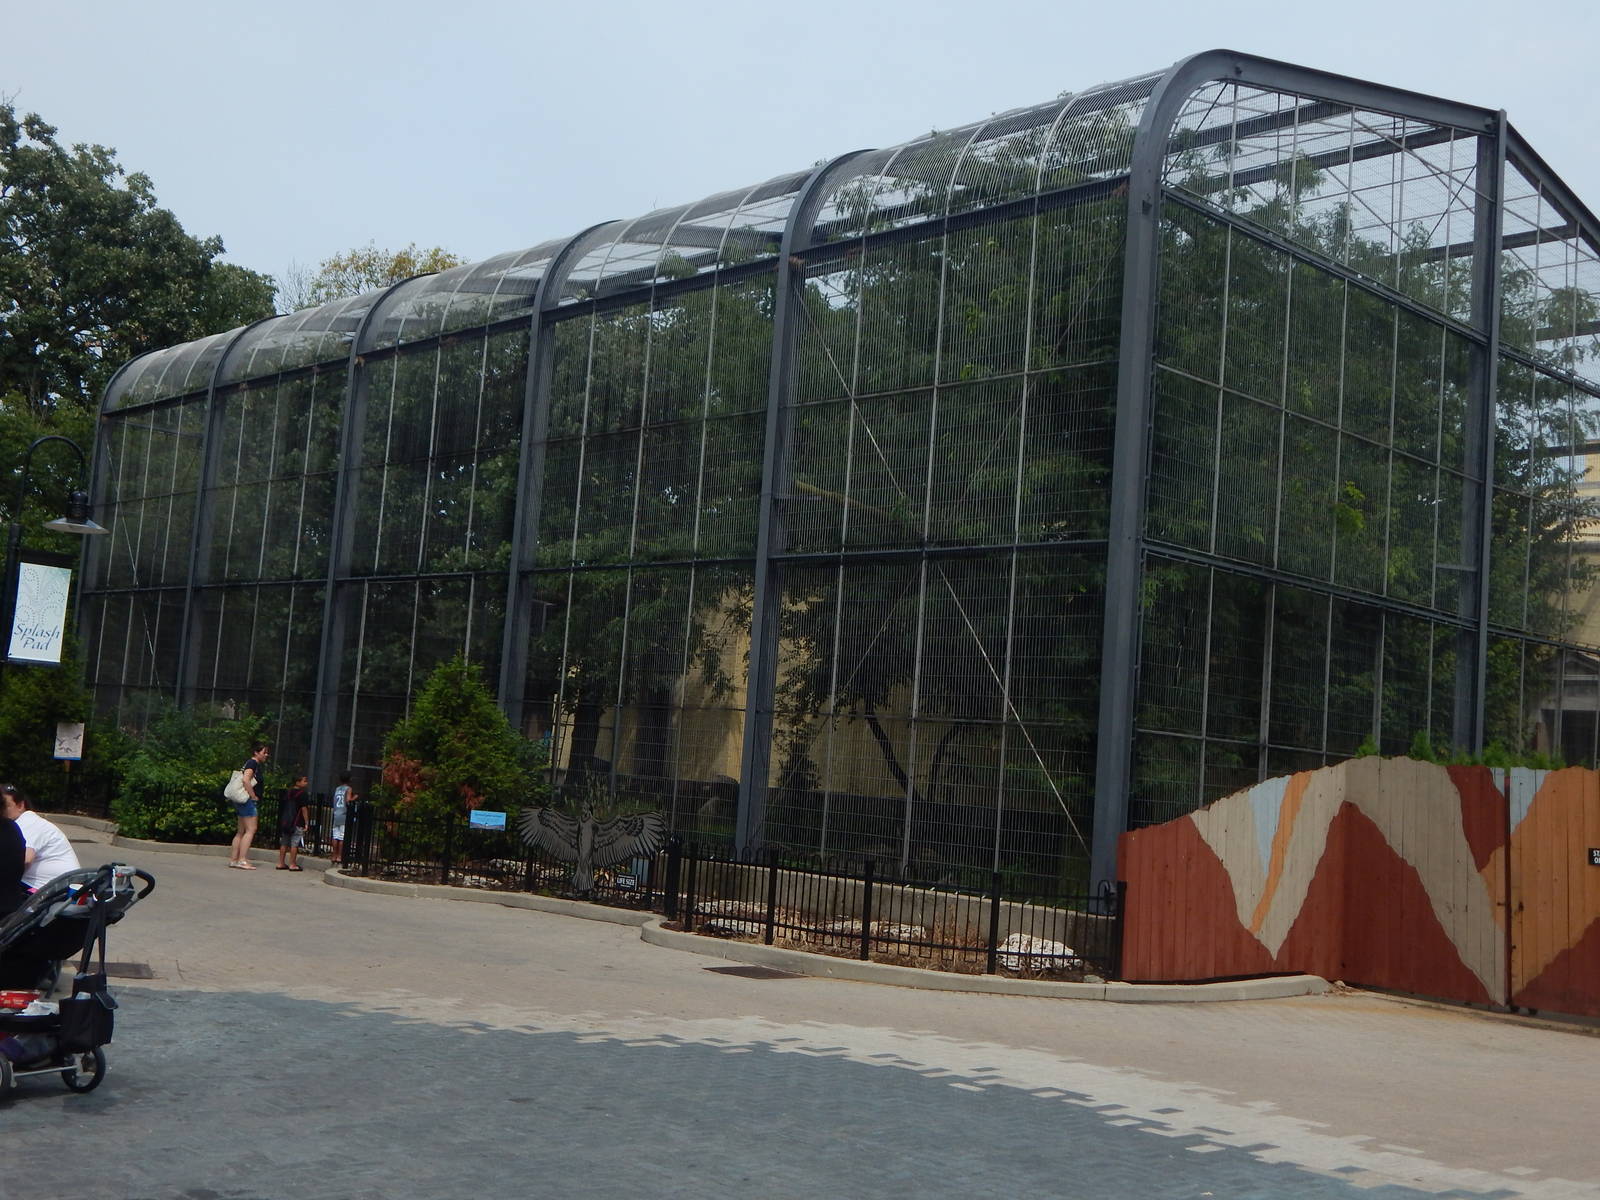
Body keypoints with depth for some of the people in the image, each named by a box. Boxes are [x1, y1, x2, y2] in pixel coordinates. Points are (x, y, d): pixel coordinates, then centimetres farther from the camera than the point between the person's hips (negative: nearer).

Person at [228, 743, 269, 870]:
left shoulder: (257, 765, 19)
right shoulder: (252, 763, -11)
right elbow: (246, 780, -24)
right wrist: (254, 796, -18)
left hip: (244, 802, 10)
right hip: (248, 801, -10)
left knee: (241, 831, 11)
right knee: (251, 830, -12)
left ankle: (233, 859, 12)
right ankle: (242, 860, -15)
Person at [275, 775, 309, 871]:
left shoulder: (288, 792, 13)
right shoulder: (302, 793, -9)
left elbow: (282, 807, 18)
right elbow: (303, 809, -12)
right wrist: (306, 822, -9)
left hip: (284, 821, 7)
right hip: (297, 823, -7)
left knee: (284, 843, 10)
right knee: (294, 844, -4)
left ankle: (281, 863, 13)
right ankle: (292, 864, -3)